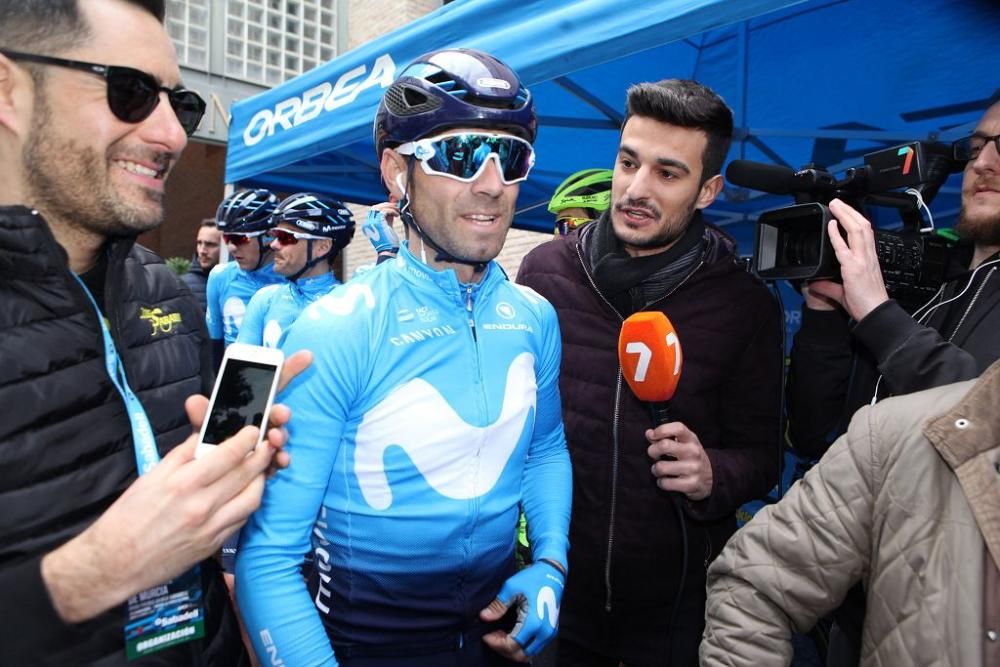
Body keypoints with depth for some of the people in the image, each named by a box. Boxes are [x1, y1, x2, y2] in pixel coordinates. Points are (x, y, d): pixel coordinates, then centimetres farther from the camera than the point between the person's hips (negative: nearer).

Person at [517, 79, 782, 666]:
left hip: (680, 601, 0)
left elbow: (761, 456, -1)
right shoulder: (545, 270, -7)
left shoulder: (747, 306, -9)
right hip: (552, 584, 1)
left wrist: (713, 476, -21)